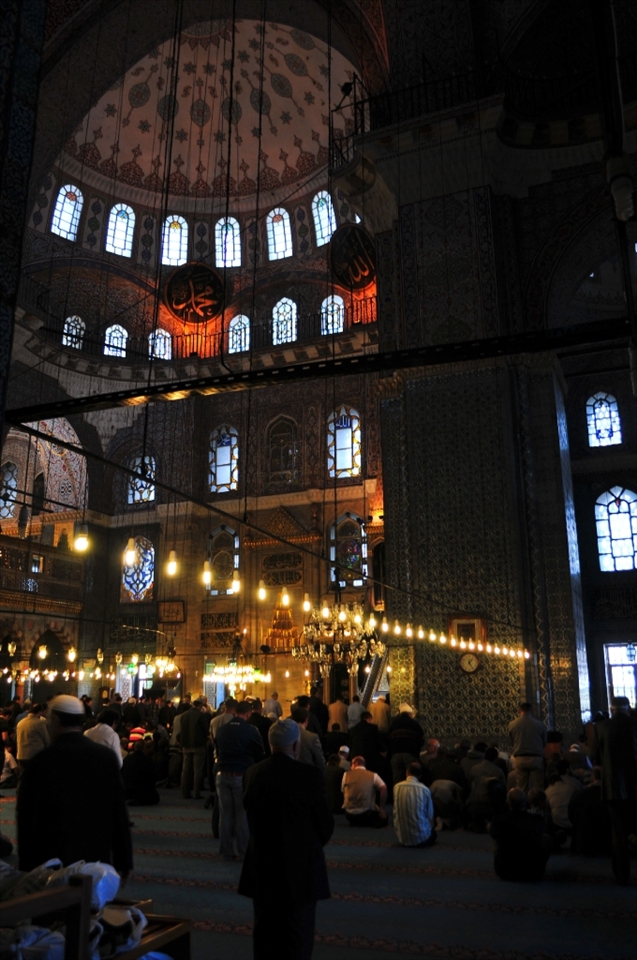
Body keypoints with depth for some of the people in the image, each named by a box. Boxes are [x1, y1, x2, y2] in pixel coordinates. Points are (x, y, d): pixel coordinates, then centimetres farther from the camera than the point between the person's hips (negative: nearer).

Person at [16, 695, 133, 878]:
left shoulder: (42, 761, -11)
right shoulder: (106, 756, -4)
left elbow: (26, 816, -5)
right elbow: (119, 813, -2)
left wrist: (27, 864, 6)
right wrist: (123, 862, 7)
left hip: (52, 863, -2)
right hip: (97, 860, 2)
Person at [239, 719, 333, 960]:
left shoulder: (252, 774, -5)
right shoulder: (310, 775, -18)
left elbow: (250, 816, 5)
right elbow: (325, 823, -9)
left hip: (262, 865, 5)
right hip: (300, 866, -4)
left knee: (265, 931, 19)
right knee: (298, 935, 8)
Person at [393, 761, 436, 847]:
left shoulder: (397, 787, -6)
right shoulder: (424, 789, -11)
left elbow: (395, 812, 2)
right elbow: (430, 814, -2)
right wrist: (429, 828, 17)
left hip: (402, 837, 3)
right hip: (421, 836, -2)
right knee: (433, 833, 31)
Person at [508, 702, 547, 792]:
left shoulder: (512, 724, -4)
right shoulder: (539, 724, -4)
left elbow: (512, 743, 7)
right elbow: (545, 743, 9)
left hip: (520, 759, 1)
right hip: (536, 758, -1)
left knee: (521, 788, 7)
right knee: (537, 788, 4)